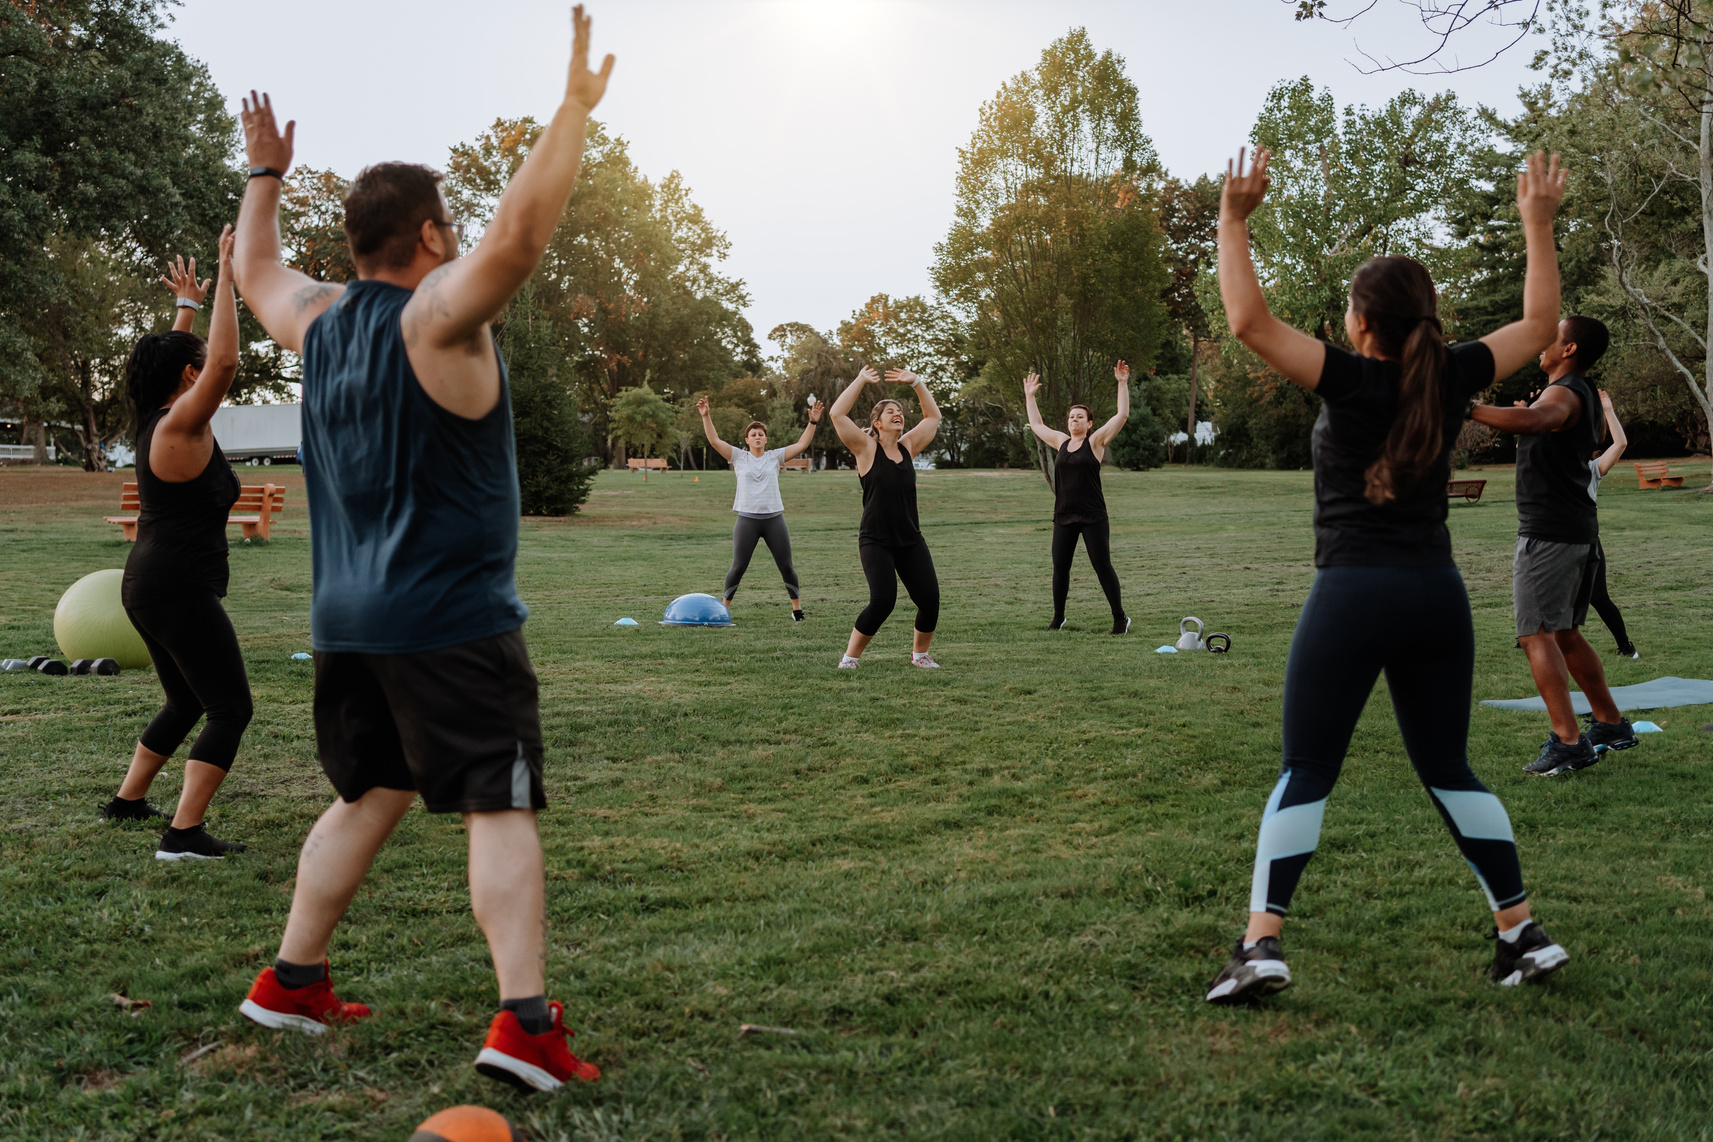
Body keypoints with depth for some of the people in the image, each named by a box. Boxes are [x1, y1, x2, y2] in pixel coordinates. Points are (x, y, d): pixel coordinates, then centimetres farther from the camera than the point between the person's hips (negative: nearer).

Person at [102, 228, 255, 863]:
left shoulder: (158, 422, 11)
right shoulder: (181, 426, -14)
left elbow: (172, 362, 30)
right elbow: (224, 362, -25)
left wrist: (187, 305, 38)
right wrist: (226, 280, -20)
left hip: (148, 588, 10)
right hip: (180, 589, -10)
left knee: (186, 704, 25)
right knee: (230, 709, -9)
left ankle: (128, 800, 35)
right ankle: (184, 835, -14)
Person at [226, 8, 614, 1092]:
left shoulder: (316, 317, 10)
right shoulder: (439, 313, -12)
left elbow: (255, 271, 31)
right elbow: (520, 231, -28)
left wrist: (266, 174, 42)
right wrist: (577, 104, -23)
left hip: (349, 620, 8)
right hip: (454, 620, -7)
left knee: (369, 797, 21)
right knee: (500, 810, -6)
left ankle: (292, 981, 27)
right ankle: (526, 1020, -13)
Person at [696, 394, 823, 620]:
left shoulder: (775, 457, 8)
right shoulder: (738, 457, 6)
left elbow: (801, 445, 4)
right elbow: (714, 440, -1)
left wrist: (813, 422, -4)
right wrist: (706, 416, -10)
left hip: (774, 518, 1)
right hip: (747, 519, -1)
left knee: (786, 566, 2)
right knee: (738, 567, -2)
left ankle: (797, 607, 15)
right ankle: (724, 607, 12)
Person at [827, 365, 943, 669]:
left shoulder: (908, 447, 10)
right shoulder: (867, 448, -2)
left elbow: (933, 416, 20)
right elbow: (837, 414, -13)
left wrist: (915, 382, 15)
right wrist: (861, 381, -4)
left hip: (911, 540, 5)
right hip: (875, 541, -5)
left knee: (930, 599, -3)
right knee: (883, 601, -18)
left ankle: (920, 654, 21)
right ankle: (850, 656, 0)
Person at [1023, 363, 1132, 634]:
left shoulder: (1095, 441, -1)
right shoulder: (1061, 442, 12)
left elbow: (1122, 414, -8)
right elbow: (1036, 425, 27)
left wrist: (1123, 384, -11)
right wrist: (1029, 396, 29)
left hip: (1093, 517, -5)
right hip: (1064, 517, 5)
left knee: (1103, 567, -3)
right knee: (1059, 568, 5)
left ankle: (1120, 618, 6)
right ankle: (1058, 618, 18)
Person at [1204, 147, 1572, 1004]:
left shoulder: (1352, 381, -9)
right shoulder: (1452, 379, 3)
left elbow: (1248, 321, -17)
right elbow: (1538, 324, 20)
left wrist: (1234, 221, -10)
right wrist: (1538, 223, 26)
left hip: (1354, 594, -5)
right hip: (1437, 594, 5)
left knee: (1305, 772, 0)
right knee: (1447, 770, 16)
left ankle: (1260, 944, -6)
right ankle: (1523, 934, 18)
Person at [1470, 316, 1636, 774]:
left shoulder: (1564, 393, -15)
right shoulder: (1581, 394, 18)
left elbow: (1533, 421, -39)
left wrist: (1468, 409, -43)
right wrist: (1524, 418, 30)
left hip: (1548, 533, -10)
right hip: (1580, 531, 10)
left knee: (1537, 634, -11)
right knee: (1565, 633, 19)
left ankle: (1568, 741, -16)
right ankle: (1611, 724, 27)